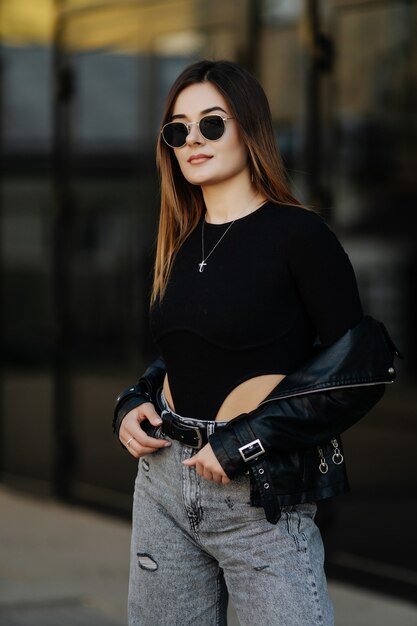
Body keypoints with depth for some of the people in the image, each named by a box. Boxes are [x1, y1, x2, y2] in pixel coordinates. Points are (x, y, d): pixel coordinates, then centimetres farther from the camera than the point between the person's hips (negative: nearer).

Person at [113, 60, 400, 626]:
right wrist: (131, 406, 2)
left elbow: (361, 366, -12)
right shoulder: (180, 244, 11)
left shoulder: (299, 234, -9)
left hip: (259, 496, -6)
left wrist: (246, 443, -16)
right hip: (164, 479, 7)